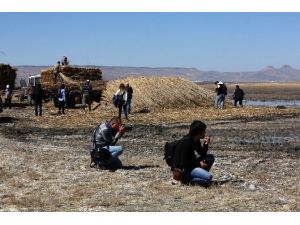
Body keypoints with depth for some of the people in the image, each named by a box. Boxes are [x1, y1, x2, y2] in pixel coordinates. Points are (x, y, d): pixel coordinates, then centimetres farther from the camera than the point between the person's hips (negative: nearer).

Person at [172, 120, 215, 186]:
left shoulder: (196, 140, 6)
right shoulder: (186, 142, -21)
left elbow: (203, 154, 14)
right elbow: (183, 162, -21)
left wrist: (206, 144, -4)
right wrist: (198, 164, -13)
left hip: (190, 165, 10)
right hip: (182, 169, -10)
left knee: (210, 157, 7)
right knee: (208, 177, -25)